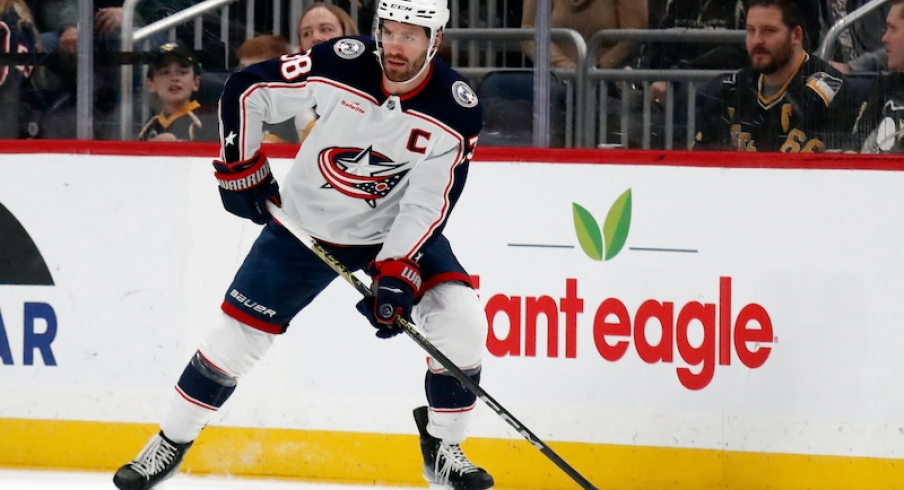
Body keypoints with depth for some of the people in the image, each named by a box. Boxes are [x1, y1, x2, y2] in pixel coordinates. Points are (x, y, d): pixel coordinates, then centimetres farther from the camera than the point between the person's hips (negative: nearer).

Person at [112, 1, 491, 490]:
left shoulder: (456, 110, -21)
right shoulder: (341, 64, -23)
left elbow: (428, 204, -20)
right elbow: (246, 90, -12)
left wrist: (397, 271, -30)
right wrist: (240, 168, -8)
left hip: (399, 228, 0)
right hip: (306, 223, 0)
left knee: (460, 319, -19)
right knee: (239, 331, -1)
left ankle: (444, 450, 1)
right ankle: (170, 442, 18)